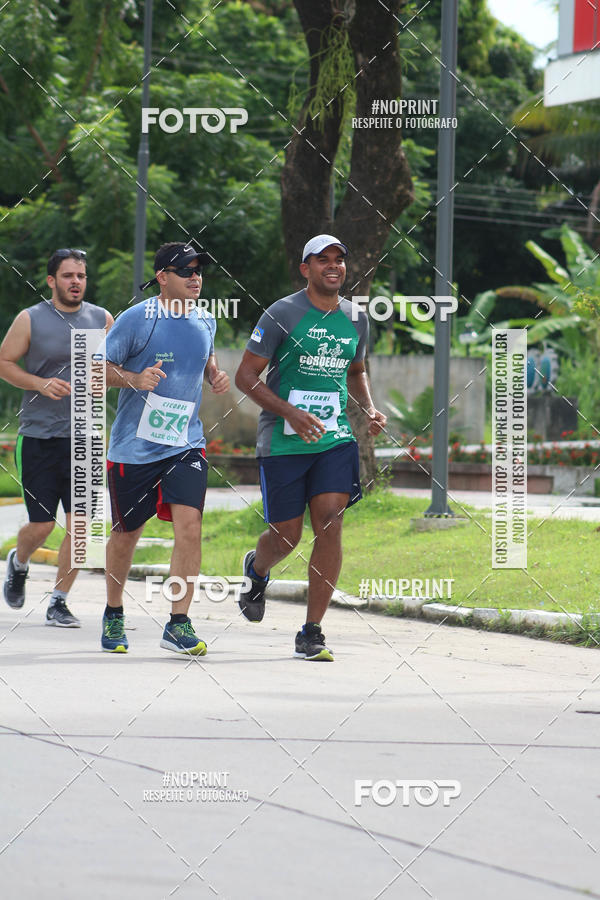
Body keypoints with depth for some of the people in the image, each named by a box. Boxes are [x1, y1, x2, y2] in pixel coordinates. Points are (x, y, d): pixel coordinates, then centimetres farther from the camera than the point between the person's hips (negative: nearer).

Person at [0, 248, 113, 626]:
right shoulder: (30, 319, -2)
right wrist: (40, 384, -13)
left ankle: (58, 602, 8)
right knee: (41, 524, -2)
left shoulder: (101, 319, 7)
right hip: (39, 435, -3)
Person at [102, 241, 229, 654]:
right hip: (134, 446, -3)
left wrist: (217, 374, 5)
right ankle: (114, 614, 32)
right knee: (126, 534, 9)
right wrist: (134, 379, -23)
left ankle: (179, 624, -8)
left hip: (187, 445, 3)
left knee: (190, 525, -15)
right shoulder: (136, 320, -10)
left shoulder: (205, 321, 5)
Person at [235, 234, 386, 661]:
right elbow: (246, 376, -7)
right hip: (283, 441, -3)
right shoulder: (282, 314, -7)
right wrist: (292, 413, -20)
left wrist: (370, 408, 8)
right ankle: (257, 570, 42)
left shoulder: (356, 319, 9)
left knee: (330, 523, -12)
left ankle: (312, 634, -5)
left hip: (336, 437, 3)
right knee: (287, 535, 3)